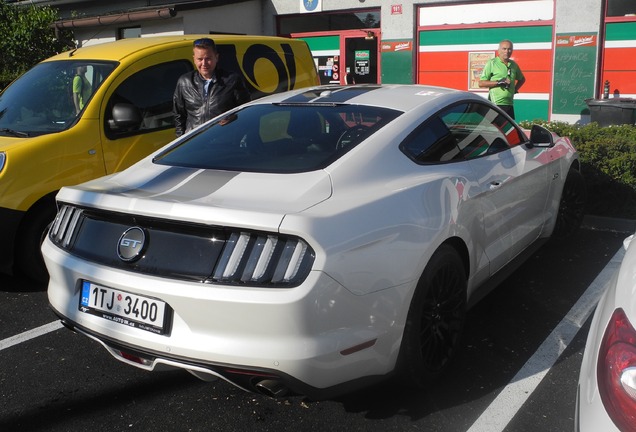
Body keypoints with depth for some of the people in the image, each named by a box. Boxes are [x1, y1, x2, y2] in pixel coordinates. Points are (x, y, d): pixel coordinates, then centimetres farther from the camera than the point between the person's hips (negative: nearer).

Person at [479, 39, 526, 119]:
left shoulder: (514, 65, 16)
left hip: (509, 104, 7)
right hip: (496, 103, -6)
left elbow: (522, 79, 33)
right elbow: (481, 83, -7)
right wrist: (498, 82, -16)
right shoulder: (491, 63, -1)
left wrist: (515, 89, 14)